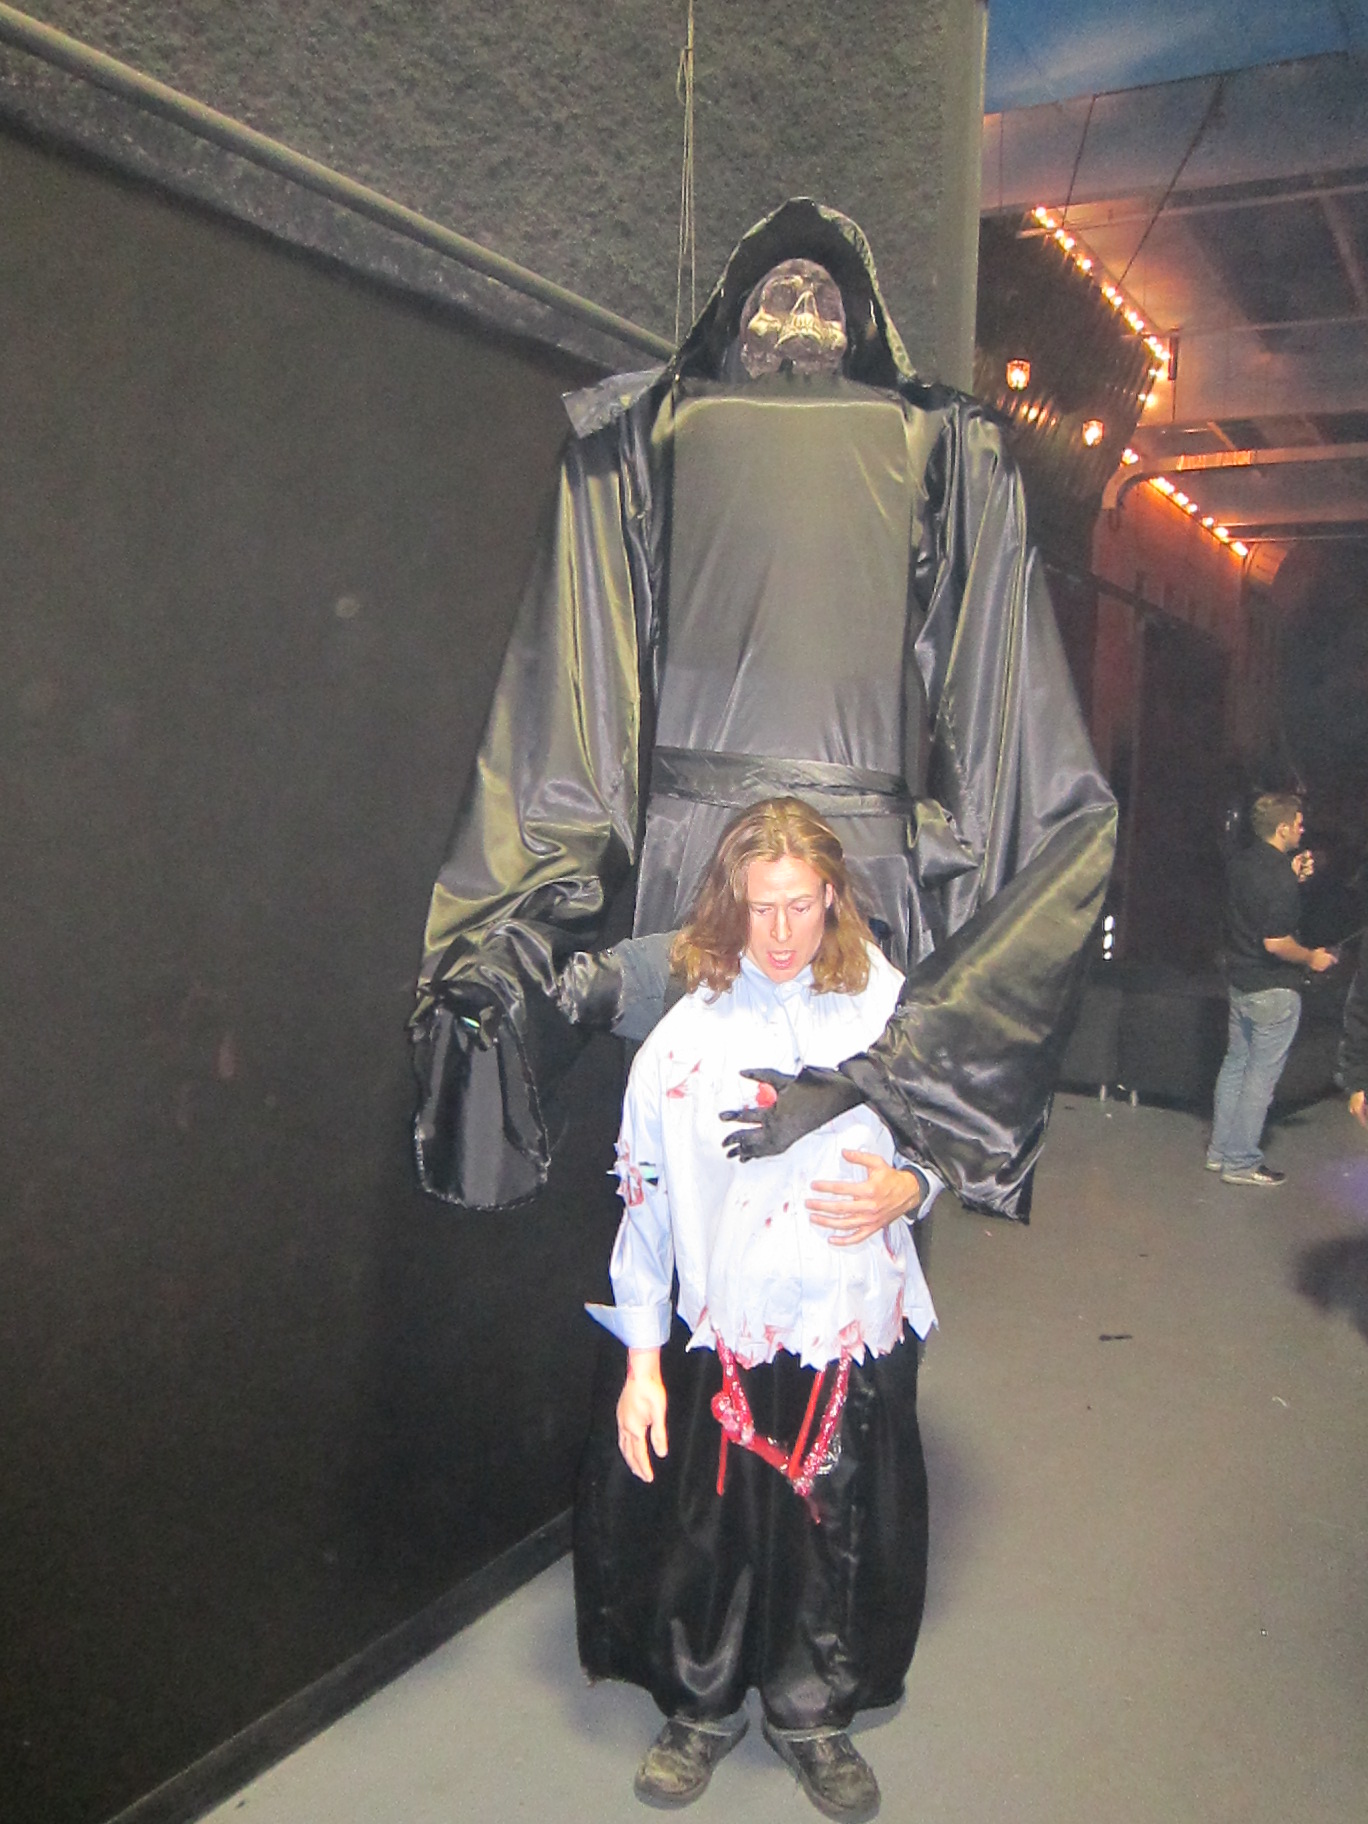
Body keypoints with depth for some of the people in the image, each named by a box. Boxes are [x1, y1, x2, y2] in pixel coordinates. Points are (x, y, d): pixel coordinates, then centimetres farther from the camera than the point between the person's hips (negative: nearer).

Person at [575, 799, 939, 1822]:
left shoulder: (887, 1002, -5)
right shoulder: (689, 1031, -10)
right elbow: (644, 1195, -6)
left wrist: (906, 1189, -15)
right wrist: (641, 1361, -6)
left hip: (859, 1331, 2)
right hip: (725, 1336, -1)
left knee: (838, 1535, 17)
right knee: (708, 1534, 13)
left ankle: (813, 1715, 43)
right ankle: (705, 1709, 42)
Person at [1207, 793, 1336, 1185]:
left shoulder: (1241, 862, 3)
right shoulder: (1278, 878, -23)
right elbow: (1276, 942, -25)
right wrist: (1312, 959, -8)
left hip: (1239, 980, 9)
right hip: (1273, 990, -9)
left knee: (1236, 1063, 18)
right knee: (1261, 1075, 1)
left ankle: (1220, 1150, 25)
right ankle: (1240, 1163, 8)